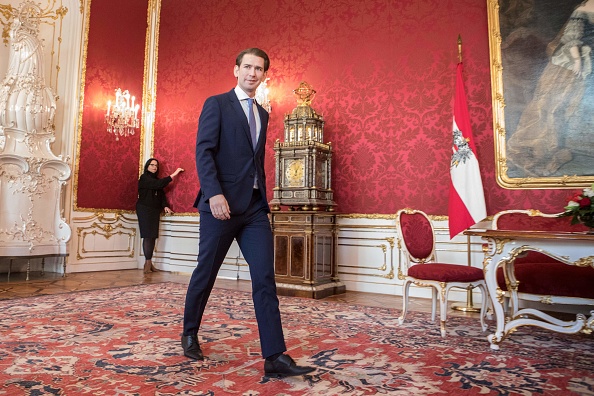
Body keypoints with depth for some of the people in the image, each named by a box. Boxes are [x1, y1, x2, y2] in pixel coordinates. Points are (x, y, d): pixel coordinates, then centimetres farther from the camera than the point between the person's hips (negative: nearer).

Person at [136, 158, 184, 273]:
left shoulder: (155, 180, 17)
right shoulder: (144, 178, -5)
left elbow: (161, 194, 9)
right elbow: (159, 184, -20)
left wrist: (165, 206, -8)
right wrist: (173, 174, -20)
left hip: (155, 210, 7)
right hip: (144, 209, -7)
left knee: (153, 236, 2)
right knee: (148, 236, -10)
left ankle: (149, 263, 6)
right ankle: (148, 263, -6)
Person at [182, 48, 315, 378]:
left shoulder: (263, 114, 19)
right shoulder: (216, 104, 2)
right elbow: (204, 151, -9)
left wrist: (263, 198, 15)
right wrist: (214, 194, -21)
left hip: (255, 207, 5)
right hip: (222, 204, -5)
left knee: (265, 279, -3)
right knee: (205, 273, 8)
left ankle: (275, 357, 0)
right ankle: (190, 335, 32)